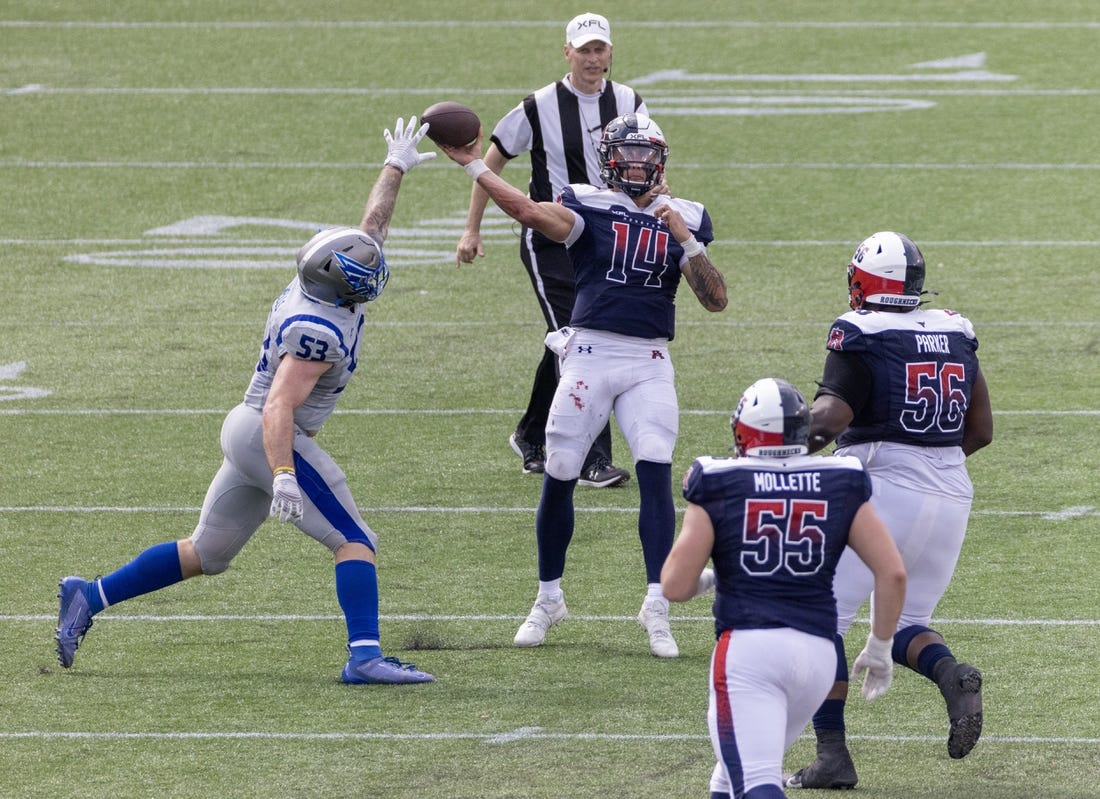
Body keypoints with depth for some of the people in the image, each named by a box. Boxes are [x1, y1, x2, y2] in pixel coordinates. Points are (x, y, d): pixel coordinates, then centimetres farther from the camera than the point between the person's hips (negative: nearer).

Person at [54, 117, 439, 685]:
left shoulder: (322, 282, 2)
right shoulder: (318, 332, -25)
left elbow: (370, 227, 20)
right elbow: (279, 405, -31)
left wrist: (395, 167, 29)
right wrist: (283, 474, -40)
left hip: (246, 432, 10)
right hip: (274, 440, -10)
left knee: (204, 554, 17)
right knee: (355, 542, -7)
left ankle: (90, 597, 17)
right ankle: (365, 655, -17)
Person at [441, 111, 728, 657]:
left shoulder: (684, 219, 10)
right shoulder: (588, 205, 1)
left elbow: (715, 300, 4)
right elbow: (531, 212, -19)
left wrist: (687, 241, -10)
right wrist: (474, 167, -27)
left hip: (649, 364, 1)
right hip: (590, 353, -1)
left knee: (656, 476, -11)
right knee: (558, 479, 3)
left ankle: (656, 607, -7)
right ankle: (548, 599, 21)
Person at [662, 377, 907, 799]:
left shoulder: (718, 486, 0)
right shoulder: (842, 485, 8)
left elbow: (675, 586, -1)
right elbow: (892, 573, 5)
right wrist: (879, 648, 17)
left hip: (747, 648, -5)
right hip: (817, 650, 5)